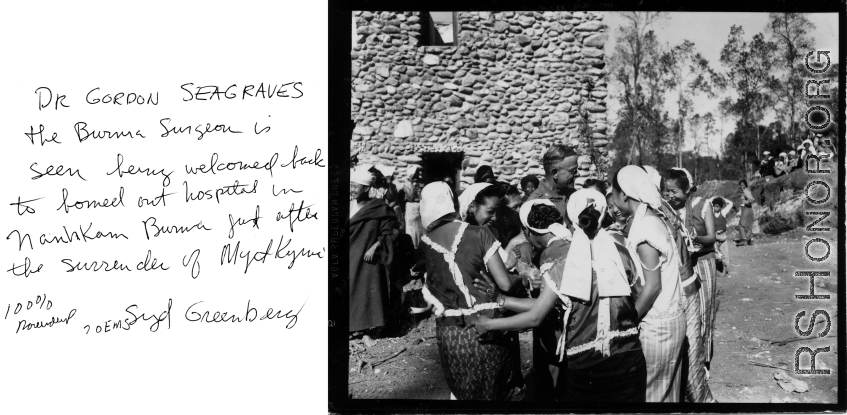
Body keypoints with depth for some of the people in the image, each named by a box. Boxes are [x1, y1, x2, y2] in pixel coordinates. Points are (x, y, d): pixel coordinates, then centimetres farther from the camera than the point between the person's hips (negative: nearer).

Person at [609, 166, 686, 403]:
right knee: (666, 390, 15)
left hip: (658, 325, -9)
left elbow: (652, 286, -21)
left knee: (648, 392, -1)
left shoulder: (643, 227, -19)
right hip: (671, 316, 9)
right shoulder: (652, 219, 9)